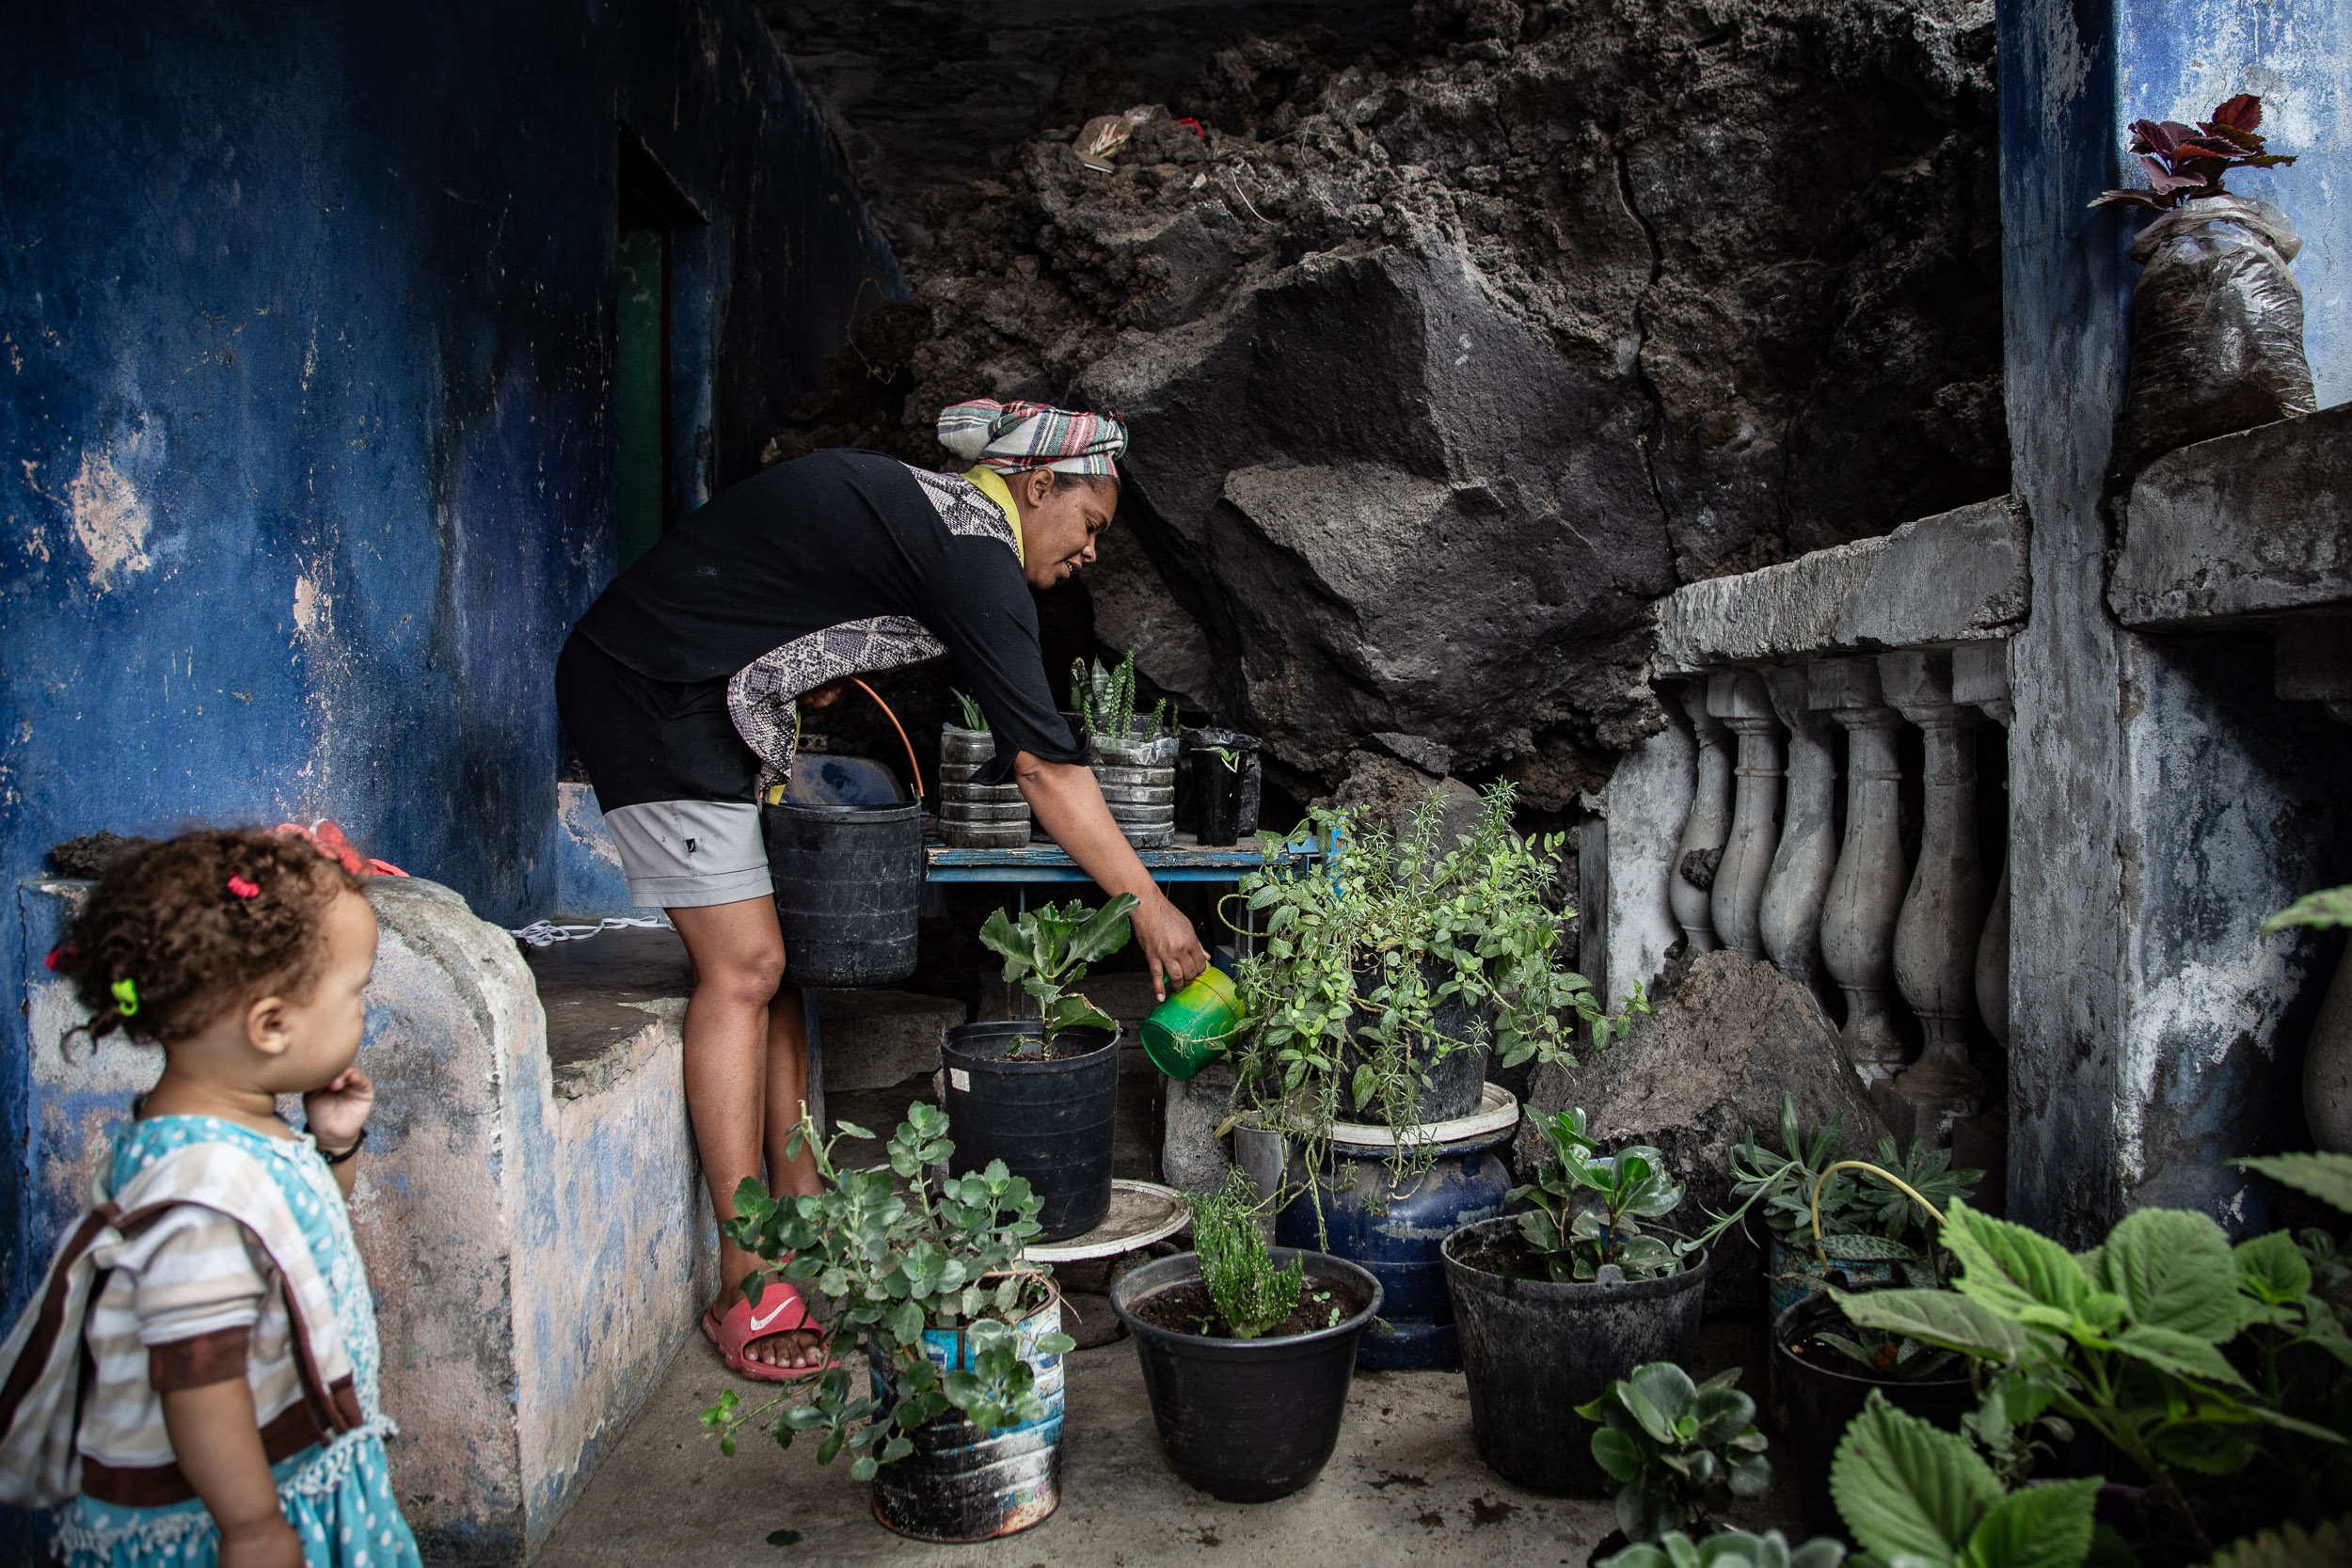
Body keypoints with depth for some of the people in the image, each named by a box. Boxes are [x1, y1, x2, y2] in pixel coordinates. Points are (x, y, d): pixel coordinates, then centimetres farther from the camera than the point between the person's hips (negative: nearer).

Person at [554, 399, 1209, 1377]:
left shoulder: (906, 501, 13)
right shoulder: (975, 548, -17)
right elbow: (1044, 762, -18)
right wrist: (1148, 907, -14)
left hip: (705, 700, 10)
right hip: (650, 691, -10)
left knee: (781, 961, 8)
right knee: (743, 967, -11)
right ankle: (748, 1294, -4)